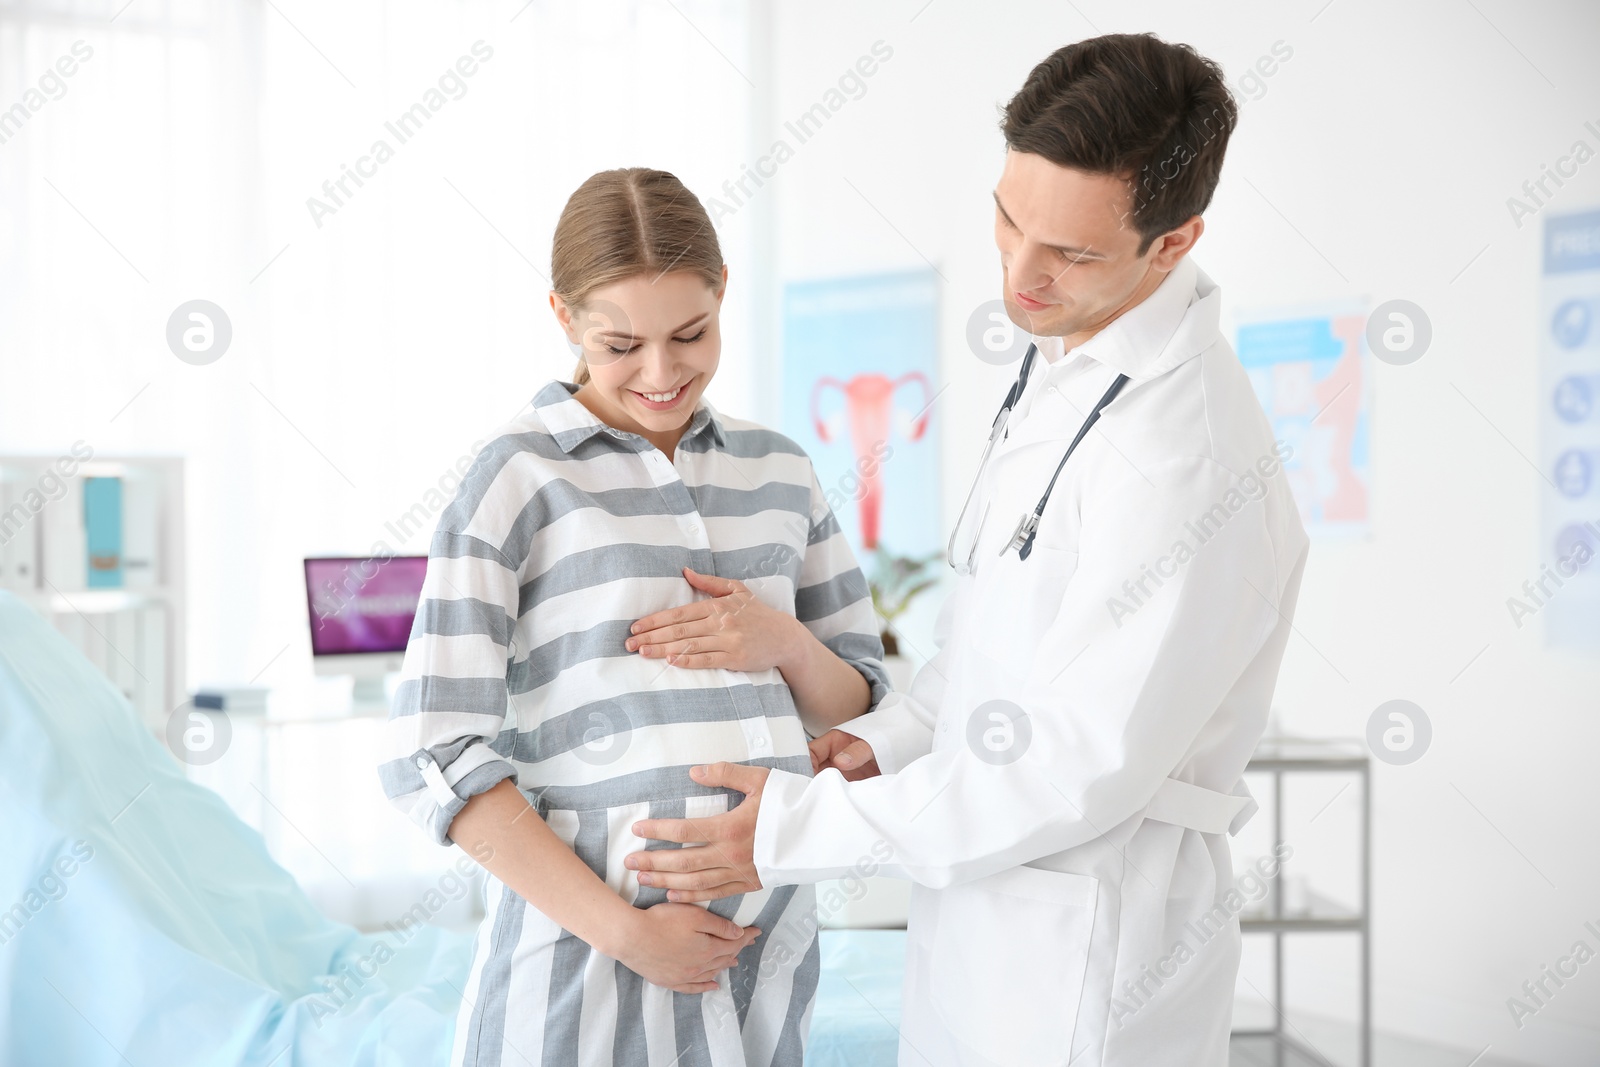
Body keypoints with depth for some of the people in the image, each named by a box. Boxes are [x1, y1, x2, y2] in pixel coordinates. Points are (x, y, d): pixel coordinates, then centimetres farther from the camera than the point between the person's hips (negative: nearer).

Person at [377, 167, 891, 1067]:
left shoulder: (781, 472, 8)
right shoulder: (520, 479, -6)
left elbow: (859, 704, 14)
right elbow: (434, 758, -11)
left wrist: (785, 644, -7)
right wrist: (621, 928, -16)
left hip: (768, 944, 5)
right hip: (593, 954, -4)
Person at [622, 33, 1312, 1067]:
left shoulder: (1191, 454, -25)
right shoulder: (1069, 370, 7)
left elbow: (1085, 764, -24)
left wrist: (796, 832, -18)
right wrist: (886, 739, 4)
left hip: (1087, 954, -9)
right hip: (986, 911, 9)